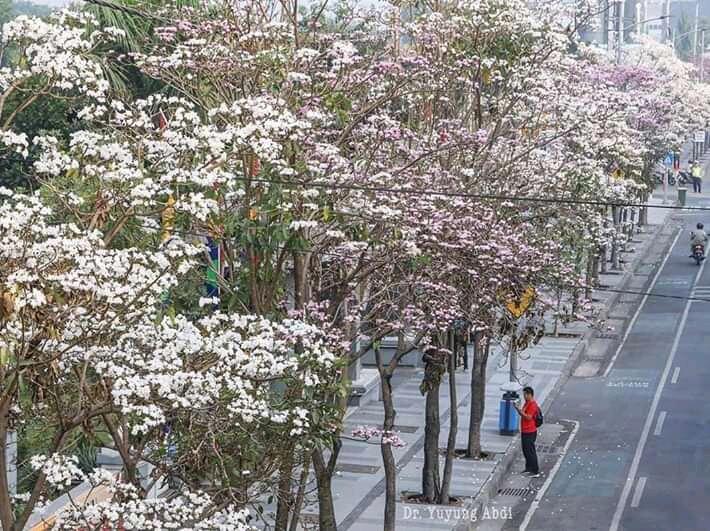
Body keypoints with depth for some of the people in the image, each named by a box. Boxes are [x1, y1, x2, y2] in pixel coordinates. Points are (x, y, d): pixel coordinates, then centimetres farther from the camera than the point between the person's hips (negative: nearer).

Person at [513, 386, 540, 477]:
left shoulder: (533, 405, -18)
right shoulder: (527, 403, 13)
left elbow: (528, 417, -23)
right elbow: (523, 414, 19)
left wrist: (519, 410, -21)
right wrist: (518, 409, 4)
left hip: (530, 432, -10)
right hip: (525, 431, 10)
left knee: (531, 451, -7)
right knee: (526, 450, 18)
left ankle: (535, 471, -3)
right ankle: (529, 468, 29)